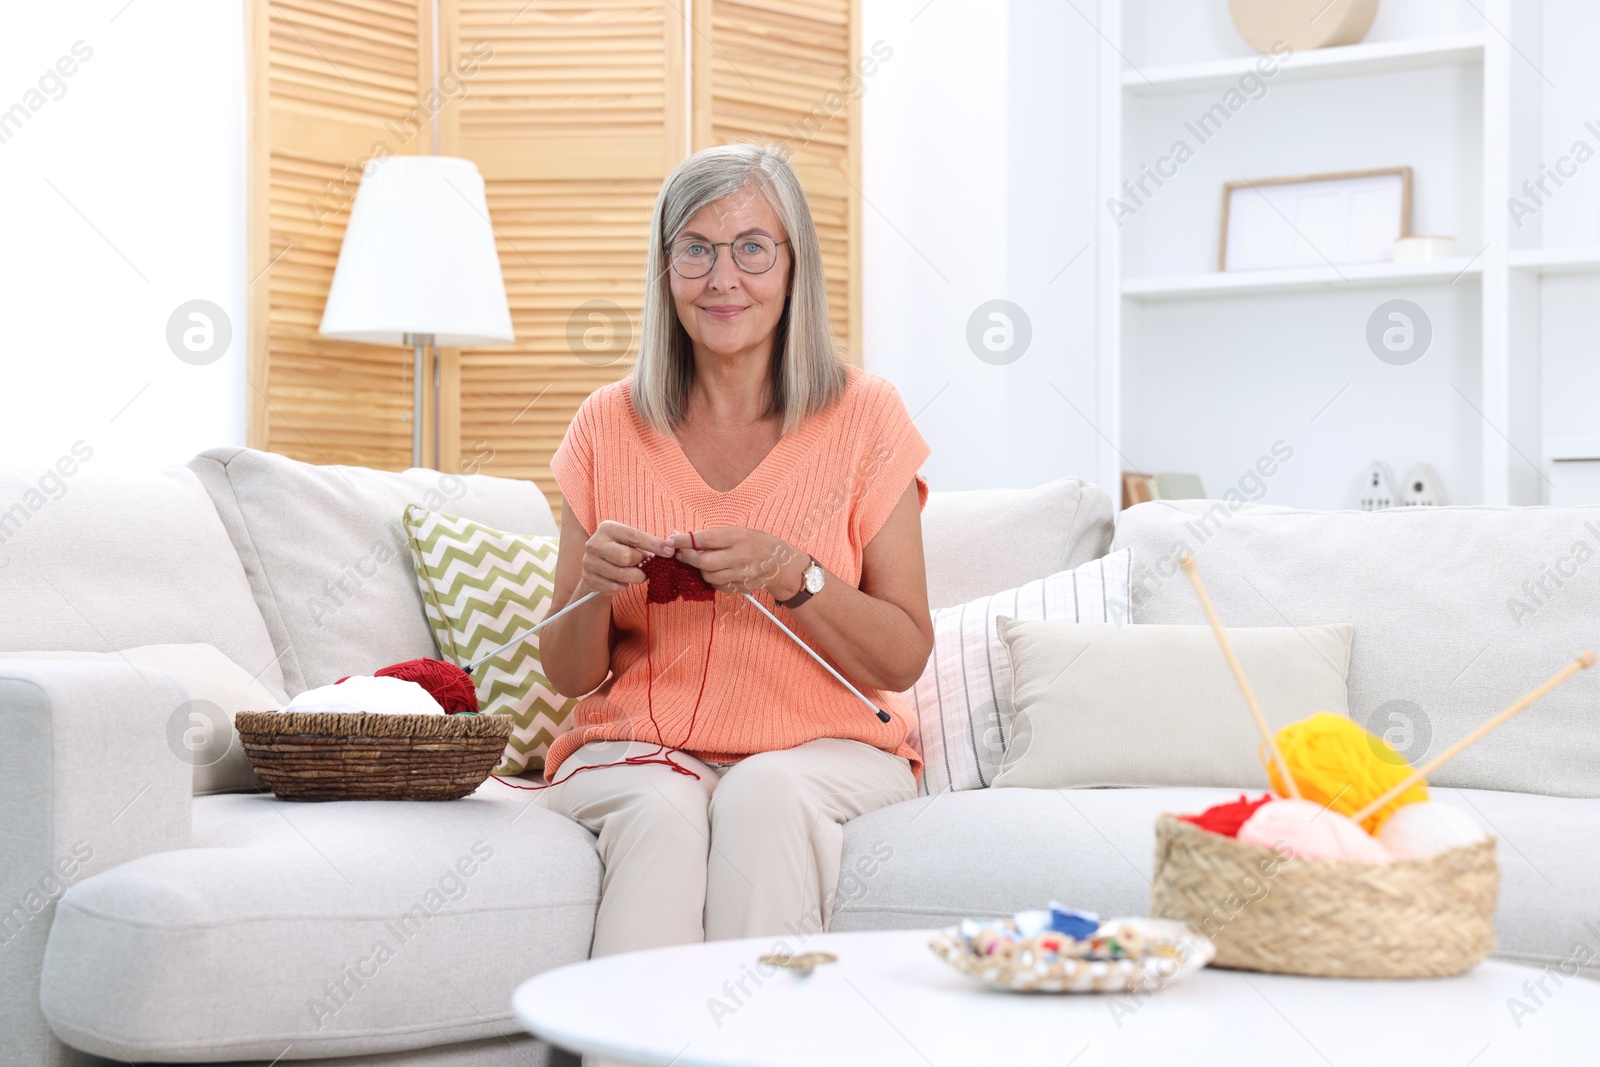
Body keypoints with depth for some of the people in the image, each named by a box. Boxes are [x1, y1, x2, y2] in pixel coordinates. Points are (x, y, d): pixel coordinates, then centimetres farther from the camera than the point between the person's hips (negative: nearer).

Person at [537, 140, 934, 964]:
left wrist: (792, 575, -19)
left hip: (823, 749, -1)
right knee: (663, 807, -31)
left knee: (765, 791, -32)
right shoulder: (610, 427, 5)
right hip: (638, 748, 1)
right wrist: (593, 584, -14)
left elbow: (905, 658, -2)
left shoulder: (863, 418, 1)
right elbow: (570, 675, 7)